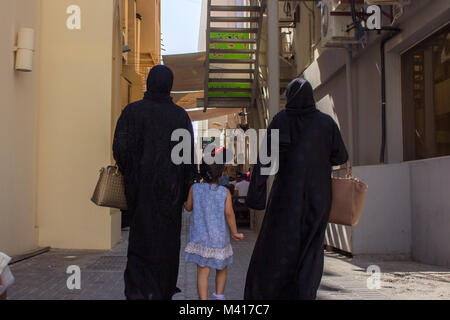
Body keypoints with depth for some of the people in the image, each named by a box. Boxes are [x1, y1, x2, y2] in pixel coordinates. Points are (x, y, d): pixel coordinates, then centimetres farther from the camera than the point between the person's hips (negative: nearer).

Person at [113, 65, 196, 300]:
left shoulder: (132, 111, -2)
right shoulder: (180, 115, 1)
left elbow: (120, 149, -7)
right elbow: (189, 155, -2)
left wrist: (129, 175, 9)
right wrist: (186, 191, 3)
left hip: (140, 186, -1)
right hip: (170, 188, 1)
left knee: (141, 238, 5)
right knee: (167, 239, 11)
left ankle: (139, 291, -7)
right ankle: (164, 292, 20)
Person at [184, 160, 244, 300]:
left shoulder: (195, 188, -4)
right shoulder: (225, 192, -6)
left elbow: (189, 207, 7)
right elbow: (229, 213, -12)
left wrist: (184, 202, 29)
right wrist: (234, 233, -2)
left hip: (200, 237, 0)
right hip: (220, 238, 0)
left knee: (202, 272, -1)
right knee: (221, 269, 20)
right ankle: (219, 296, 24)